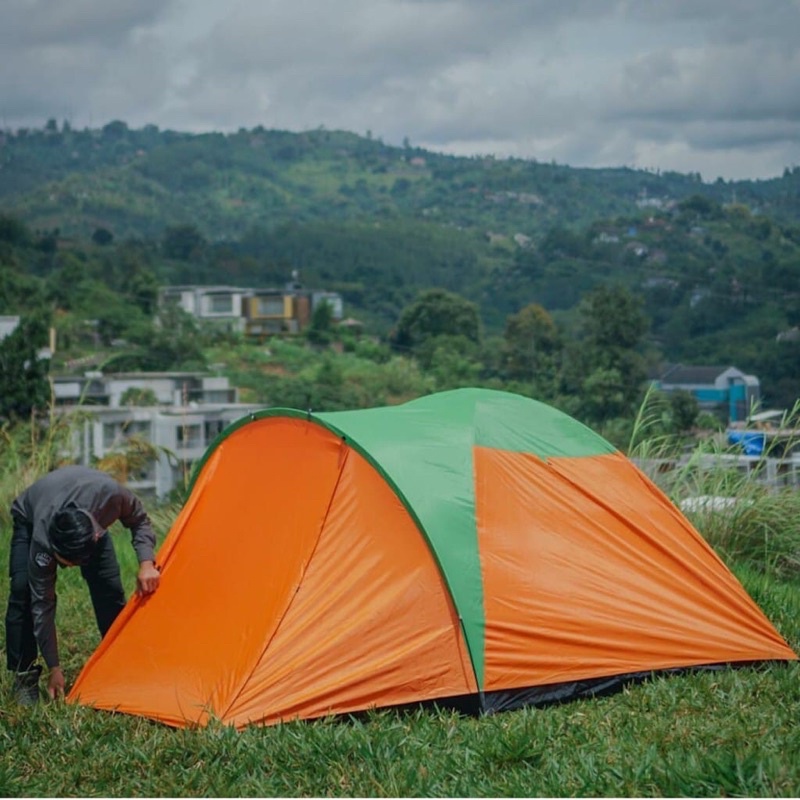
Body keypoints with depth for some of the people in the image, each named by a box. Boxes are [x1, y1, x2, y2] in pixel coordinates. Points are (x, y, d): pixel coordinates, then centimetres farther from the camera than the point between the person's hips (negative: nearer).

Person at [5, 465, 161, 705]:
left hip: (89, 519, 2)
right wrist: (54, 668, -32)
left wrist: (146, 563, -37)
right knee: (24, 592, -23)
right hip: (30, 520, -2)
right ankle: (24, 677, -12)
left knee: (109, 589, -11)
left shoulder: (110, 494, -44)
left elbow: (140, 521, -20)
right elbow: (43, 604, -35)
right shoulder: (42, 539, -44)